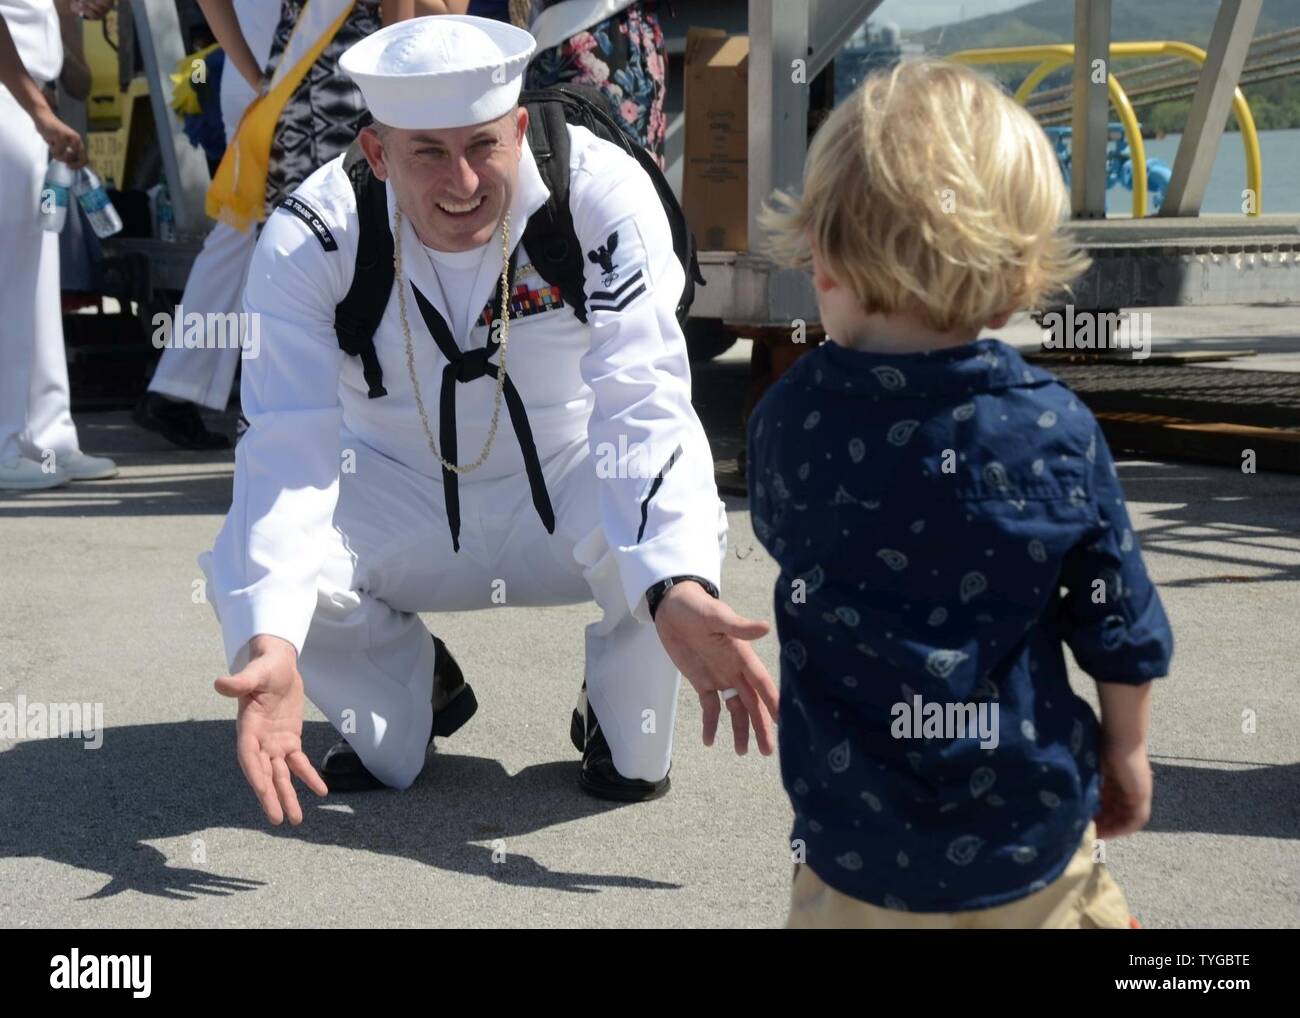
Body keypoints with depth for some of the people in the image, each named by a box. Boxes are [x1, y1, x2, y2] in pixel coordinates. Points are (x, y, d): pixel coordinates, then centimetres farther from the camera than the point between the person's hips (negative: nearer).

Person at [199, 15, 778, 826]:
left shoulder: (604, 194, -26)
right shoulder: (311, 237, -23)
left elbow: (641, 405, -35)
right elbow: (290, 448, -31)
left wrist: (677, 589, -53)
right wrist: (271, 643, -48)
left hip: (572, 485, -1)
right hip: (400, 500, 2)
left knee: (674, 529, -35)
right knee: (243, 569, -25)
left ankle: (627, 733, 0)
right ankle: (411, 702, 9)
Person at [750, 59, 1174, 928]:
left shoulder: (787, 418, -15)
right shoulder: (1058, 430, -14)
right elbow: (1121, 633, -4)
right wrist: (1128, 752, 13)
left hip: (860, 855, 0)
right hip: (1032, 836, 1)